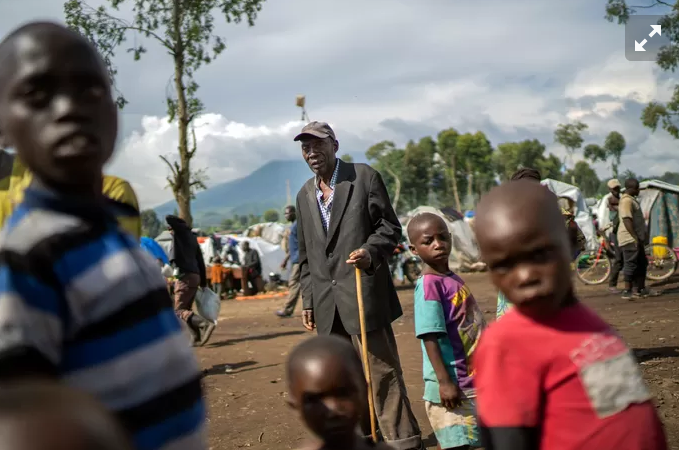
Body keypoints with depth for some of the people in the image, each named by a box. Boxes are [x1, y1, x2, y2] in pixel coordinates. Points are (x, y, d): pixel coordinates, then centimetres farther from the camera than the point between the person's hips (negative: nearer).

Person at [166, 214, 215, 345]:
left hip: (185, 276, -9)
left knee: (179, 310, -8)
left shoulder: (181, 232, 0)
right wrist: (203, 282, 19)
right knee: (186, 308, 14)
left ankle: (205, 324, -26)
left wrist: (181, 222, 6)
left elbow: (169, 218, -15)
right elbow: (200, 261, 18)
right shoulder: (192, 237, 20)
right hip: (195, 276, 9)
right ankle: (197, 338, 5)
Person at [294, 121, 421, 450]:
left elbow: (390, 226, -1)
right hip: (327, 304, 6)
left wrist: (371, 251, -20)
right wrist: (308, 301, 14)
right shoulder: (305, 195, 16)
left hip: (363, 294, -5)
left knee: (383, 371, -6)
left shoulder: (364, 177, 1)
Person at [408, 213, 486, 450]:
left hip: (471, 382, 9)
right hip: (453, 385, -9)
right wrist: (444, 381, -25)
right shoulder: (429, 284, -17)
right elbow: (430, 337, -22)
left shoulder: (453, 279, 9)